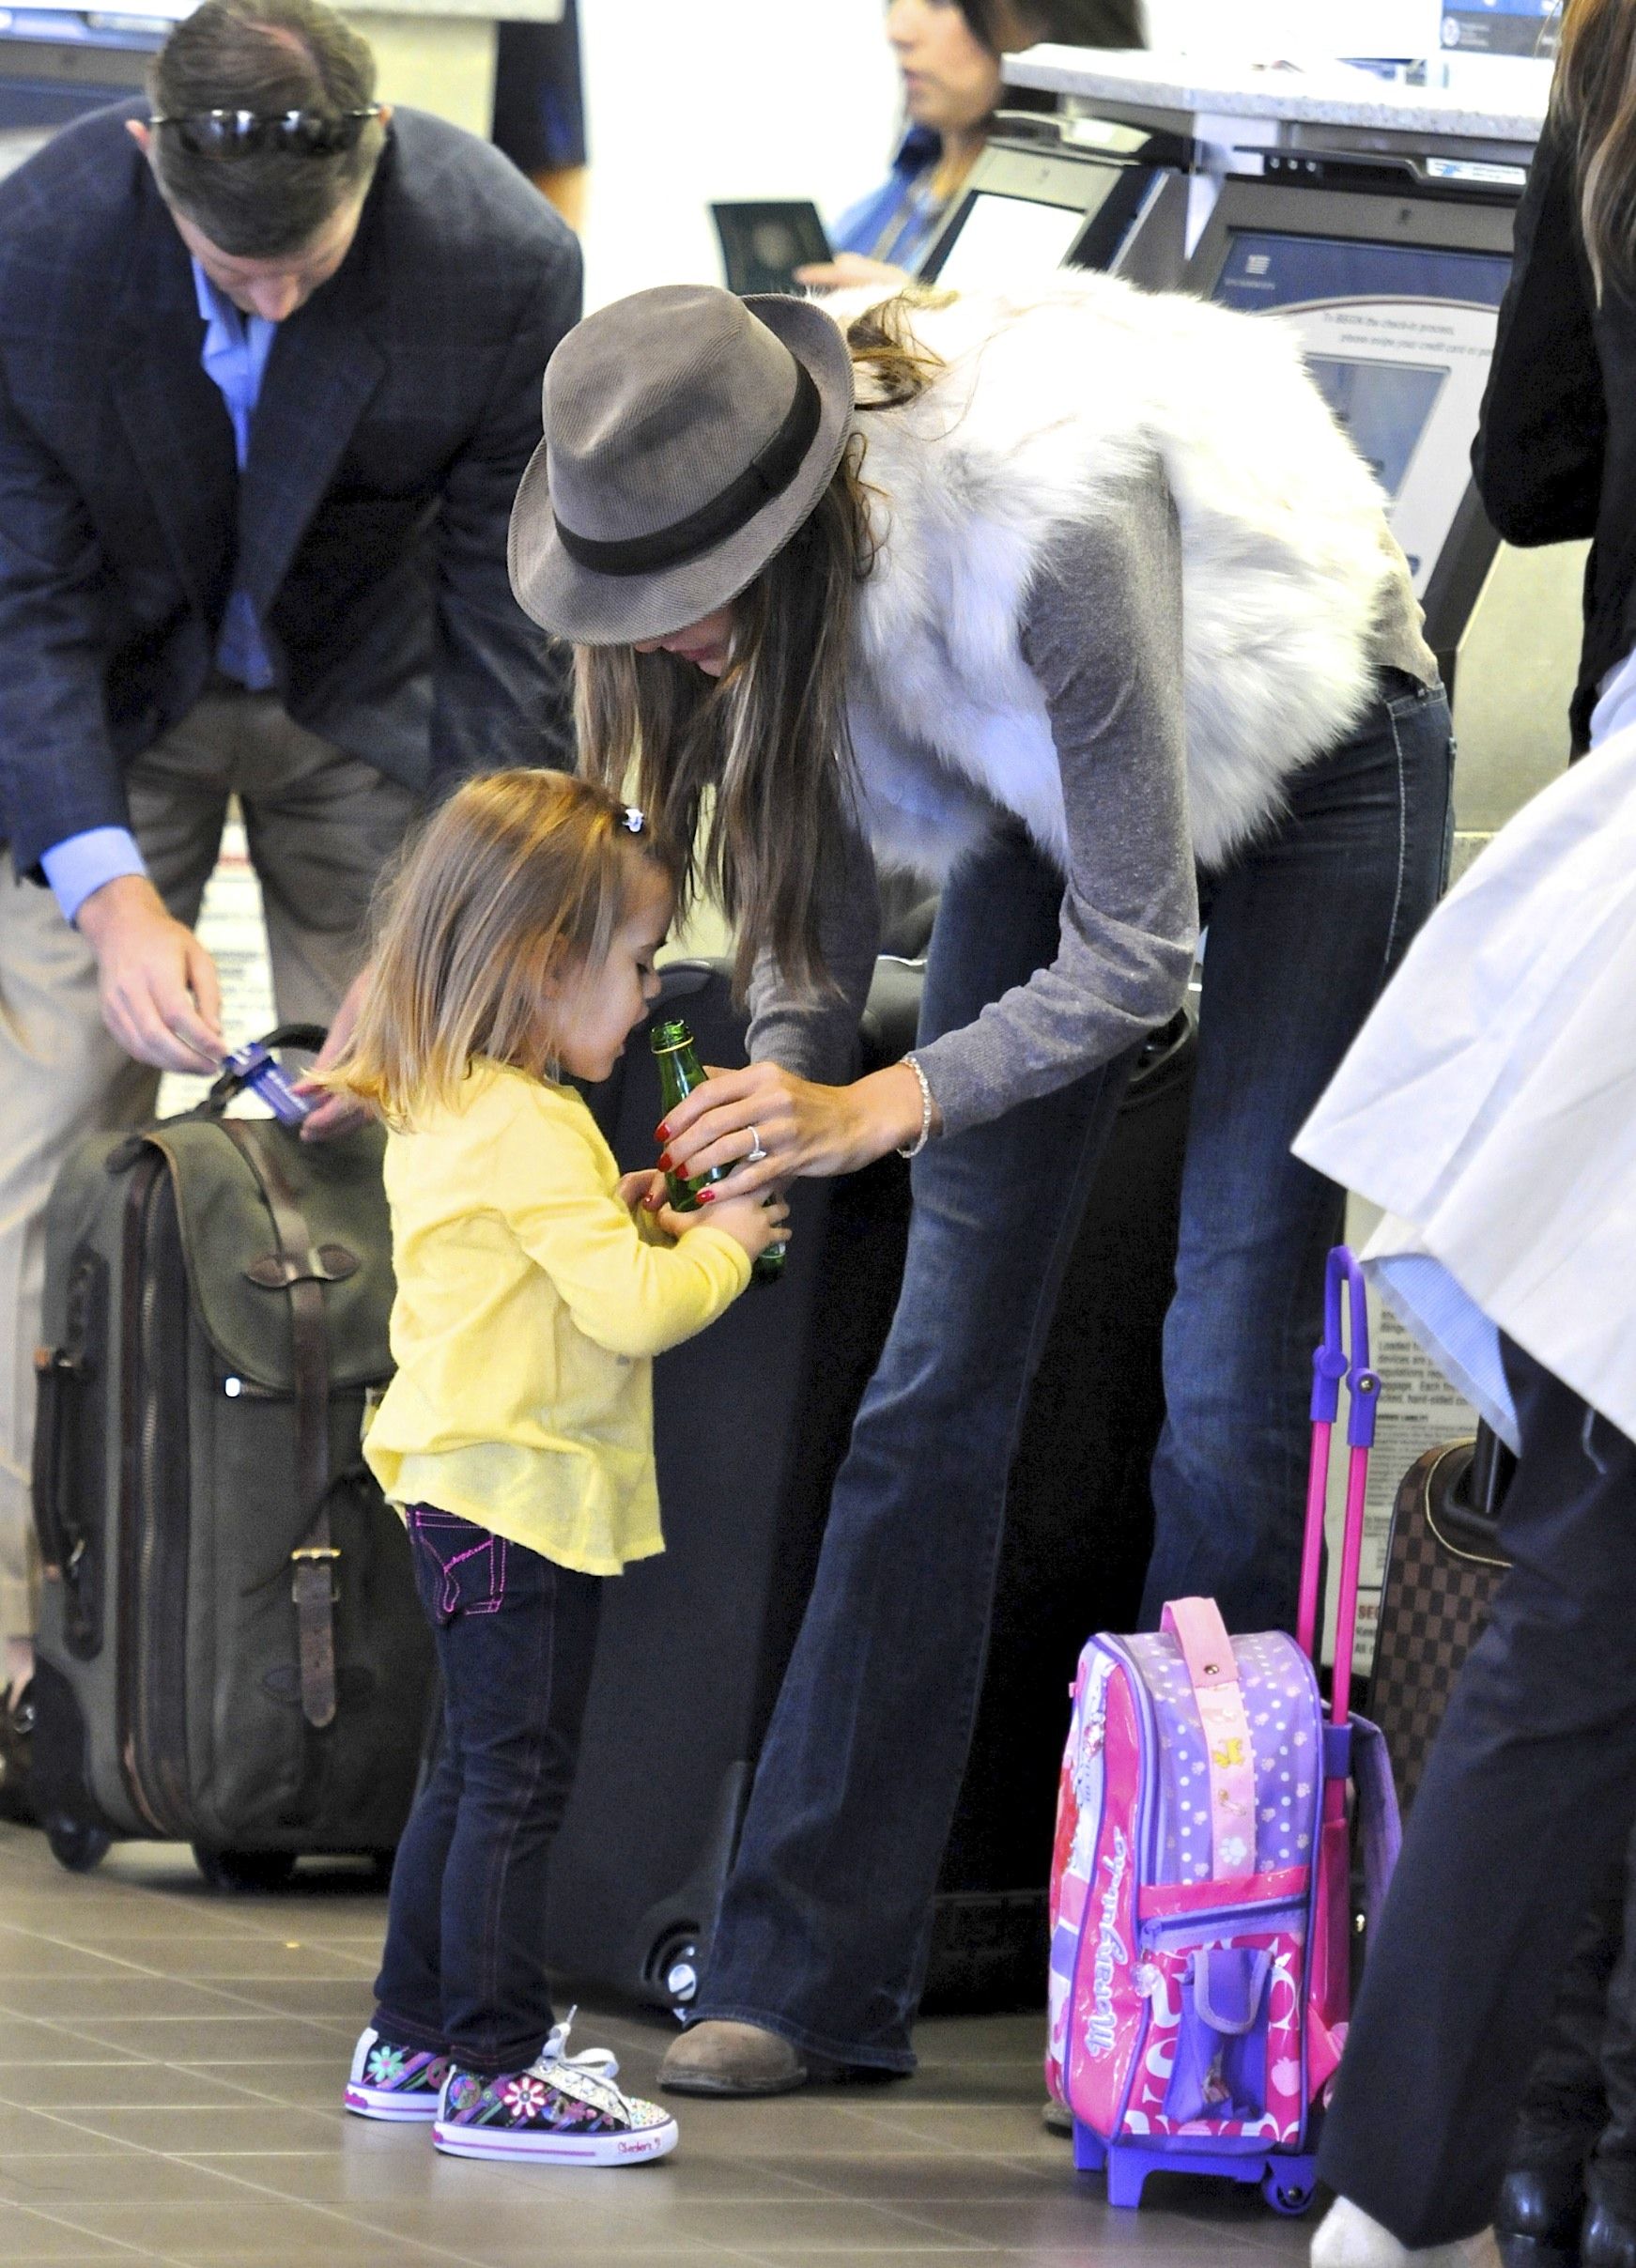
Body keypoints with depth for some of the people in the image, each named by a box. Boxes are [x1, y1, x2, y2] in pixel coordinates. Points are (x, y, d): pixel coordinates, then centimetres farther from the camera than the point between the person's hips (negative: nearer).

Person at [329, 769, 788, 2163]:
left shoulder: (442, 1118, 13)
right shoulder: (533, 1131, -20)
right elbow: (630, 1311, -23)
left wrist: (620, 1219, 13)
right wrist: (717, 1244, -7)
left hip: (468, 1495, 11)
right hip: (524, 1497, -11)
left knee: (476, 1775, 17)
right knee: (518, 1779, -8)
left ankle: (413, 2043, 23)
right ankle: (497, 2072, -7)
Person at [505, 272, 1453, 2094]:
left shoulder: (1046, 534, -41)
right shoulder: (743, 539, -22)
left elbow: (1137, 954, -30)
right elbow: (812, 850, -6)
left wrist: (880, 1106, -35)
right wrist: (781, 1092, -21)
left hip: (1316, 764, -6)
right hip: (1052, 780, 6)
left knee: (1232, 1363, -11)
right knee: (944, 1357, -3)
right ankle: (813, 1964, -5)